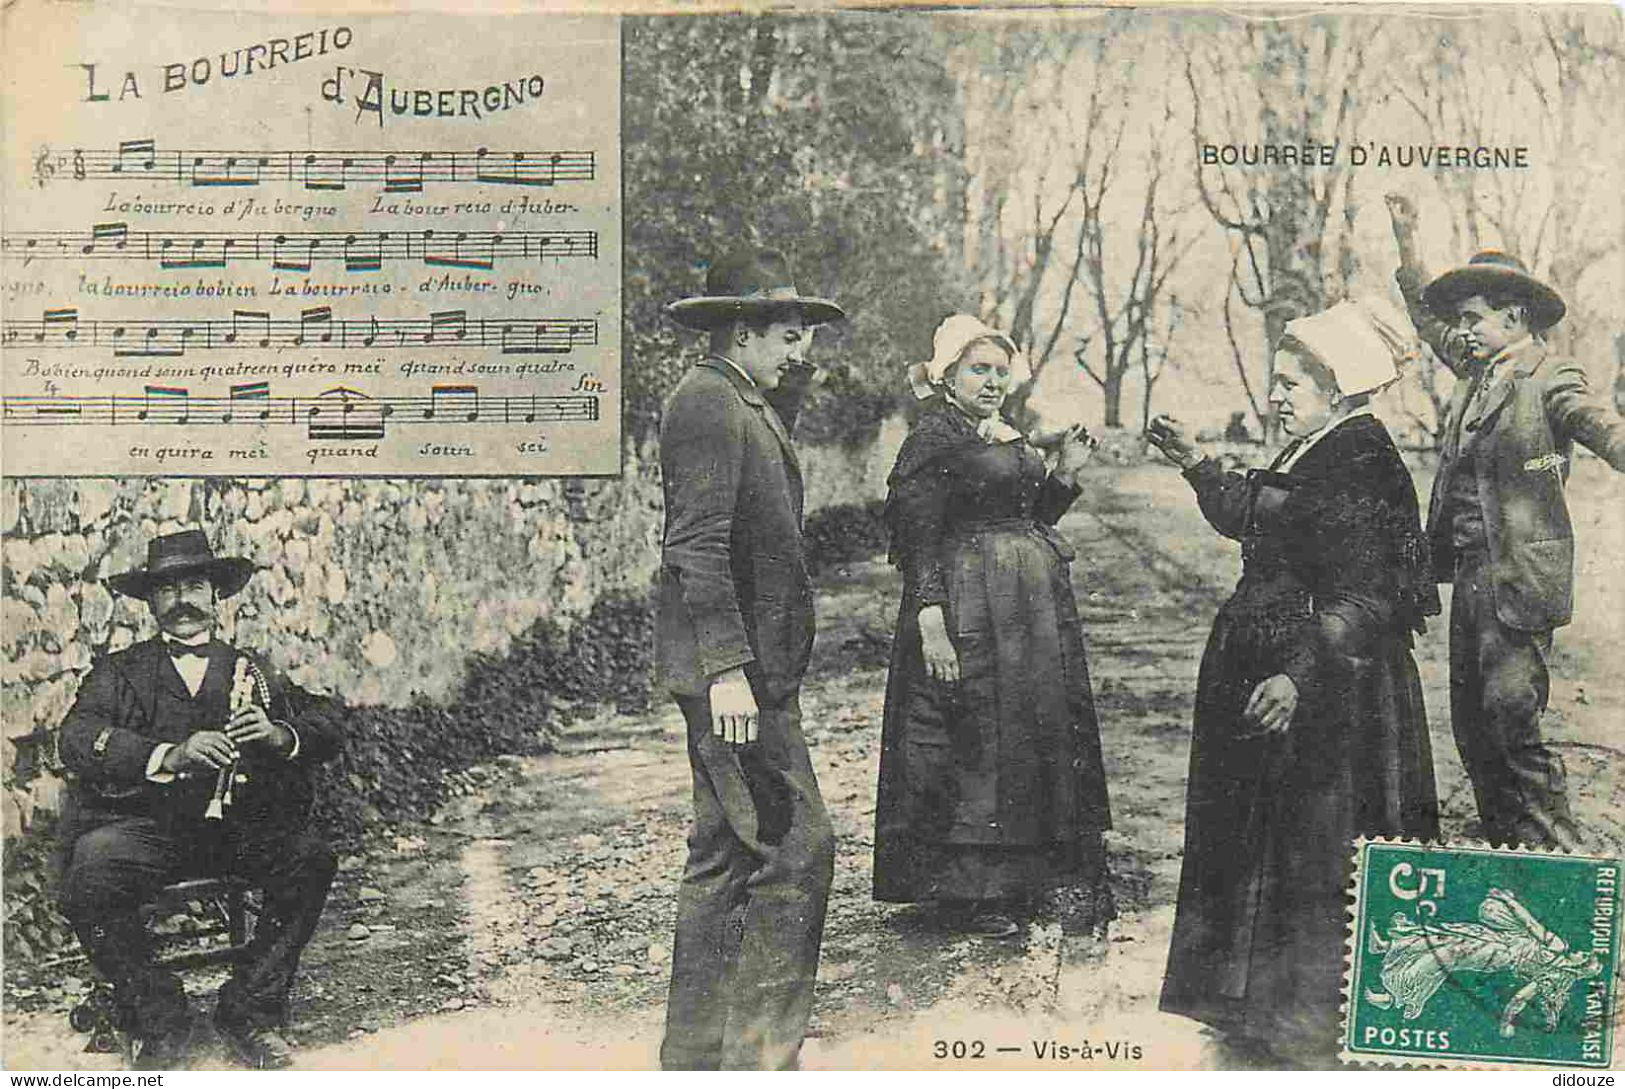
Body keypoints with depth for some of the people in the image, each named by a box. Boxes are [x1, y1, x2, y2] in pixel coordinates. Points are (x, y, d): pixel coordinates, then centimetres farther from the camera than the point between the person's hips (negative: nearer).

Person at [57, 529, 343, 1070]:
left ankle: (250, 1011, -11)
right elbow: (77, 740, -4)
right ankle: (157, 1019, -7)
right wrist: (168, 755, -20)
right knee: (87, 887, -30)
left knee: (311, 861, -26)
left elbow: (326, 731, 10)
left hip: (239, 823, 1)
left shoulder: (252, 671, 22)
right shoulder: (119, 672, 17)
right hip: (143, 821, -1)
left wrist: (280, 735, -14)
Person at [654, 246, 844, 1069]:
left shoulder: (746, 406, 20)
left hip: (751, 669, 11)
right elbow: (697, 545, -21)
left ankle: (695, 1051, 22)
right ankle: (761, 1050, 0)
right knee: (794, 849, -9)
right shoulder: (706, 401, -12)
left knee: (722, 857, 13)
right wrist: (728, 669, -24)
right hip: (731, 669, -11)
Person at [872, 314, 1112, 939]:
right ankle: (965, 892, 9)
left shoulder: (1011, 440, 16)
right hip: (967, 609, -9)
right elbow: (918, 537, -15)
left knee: (1042, 735, 12)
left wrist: (1066, 473, 6)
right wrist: (930, 623, -22)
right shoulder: (933, 438, -9)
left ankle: (1026, 881, 25)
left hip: (1033, 611, 9)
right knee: (971, 740, -3)